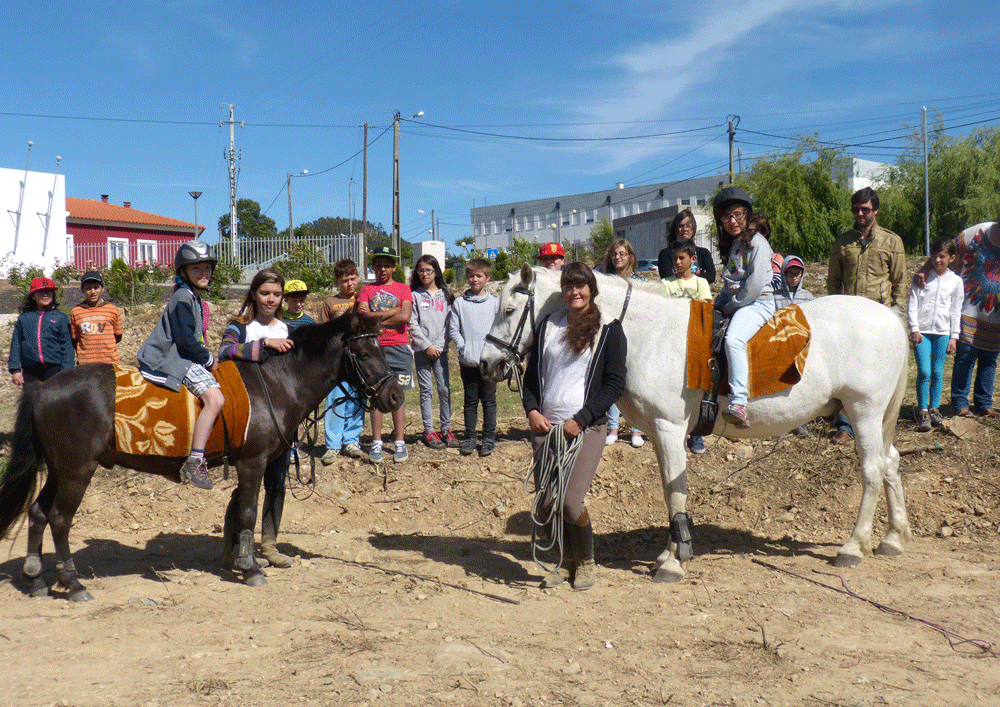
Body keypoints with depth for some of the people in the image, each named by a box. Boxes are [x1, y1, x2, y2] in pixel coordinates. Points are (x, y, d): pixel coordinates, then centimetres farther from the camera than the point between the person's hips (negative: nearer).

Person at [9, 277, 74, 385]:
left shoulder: (61, 317, 7)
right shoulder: (23, 318, 13)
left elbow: (67, 346, 3)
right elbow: (15, 345, 13)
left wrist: (66, 372, -5)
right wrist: (15, 369, 5)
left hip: (54, 368, -2)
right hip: (30, 371, 2)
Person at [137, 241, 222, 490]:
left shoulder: (195, 300, 19)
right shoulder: (183, 298, -12)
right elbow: (186, 341, -18)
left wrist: (207, 359, 12)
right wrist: (209, 361, -8)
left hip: (183, 358, 11)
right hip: (172, 360, -11)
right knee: (215, 398, -26)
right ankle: (194, 462, -27)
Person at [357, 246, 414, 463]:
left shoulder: (403, 289, 9)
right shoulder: (366, 290, 11)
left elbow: (405, 316, -8)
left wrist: (376, 317, -6)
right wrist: (392, 312, -9)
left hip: (399, 347, -1)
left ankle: (400, 443, 6)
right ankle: (376, 443, 7)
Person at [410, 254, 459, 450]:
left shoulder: (446, 296, 10)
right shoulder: (415, 295, 6)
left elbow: (449, 323, 5)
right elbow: (412, 325, 0)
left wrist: (439, 346, -7)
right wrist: (426, 346, -9)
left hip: (440, 349, 1)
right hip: (421, 350, -1)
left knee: (445, 388, -3)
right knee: (426, 390, 1)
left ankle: (446, 429, 8)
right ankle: (428, 431, 6)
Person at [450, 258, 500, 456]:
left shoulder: (495, 303, 4)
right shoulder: (459, 303, 5)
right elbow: (454, 329, 3)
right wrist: (463, 347, -9)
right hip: (467, 361, 1)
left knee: (489, 400, 4)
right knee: (470, 401, 9)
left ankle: (489, 438, 12)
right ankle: (469, 437, 17)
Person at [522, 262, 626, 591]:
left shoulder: (609, 329, 1)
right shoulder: (547, 326, 13)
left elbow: (615, 384, -4)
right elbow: (532, 375, 17)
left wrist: (580, 419, -13)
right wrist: (532, 410, -2)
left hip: (586, 428, -4)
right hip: (545, 426, 4)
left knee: (571, 501, -12)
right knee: (546, 502, 4)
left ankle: (586, 562, 16)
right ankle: (566, 561, 28)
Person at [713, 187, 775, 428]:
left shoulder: (756, 242, -7)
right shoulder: (730, 245, 18)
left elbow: (755, 285, -16)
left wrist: (731, 306, -10)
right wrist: (719, 304, 9)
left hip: (758, 303, -10)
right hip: (734, 305, 10)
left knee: (733, 339, -33)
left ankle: (739, 404, -41)